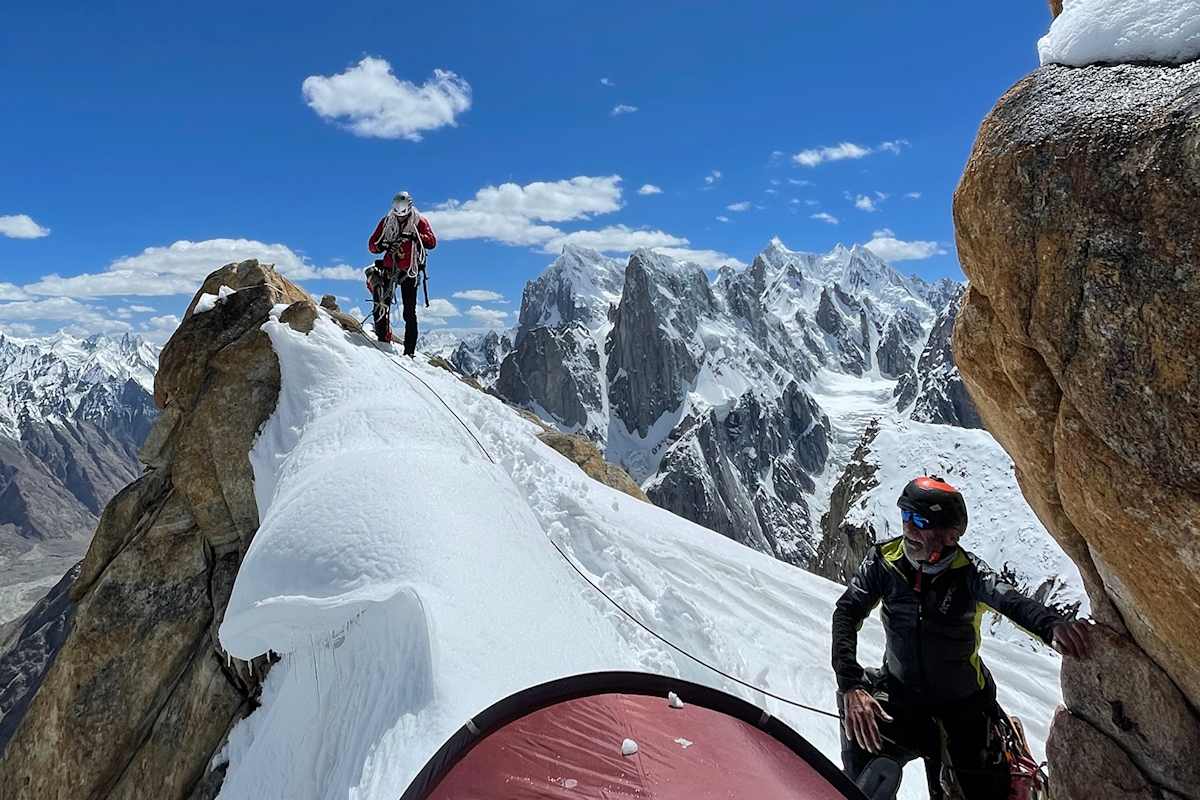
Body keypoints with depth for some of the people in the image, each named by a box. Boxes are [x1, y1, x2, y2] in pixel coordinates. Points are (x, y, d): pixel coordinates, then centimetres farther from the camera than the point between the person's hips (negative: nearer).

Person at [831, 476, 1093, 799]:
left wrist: (1053, 625, -63)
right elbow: (847, 613, -23)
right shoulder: (884, 560, -17)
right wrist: (851, 685, -38)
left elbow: (1011, 600, -39)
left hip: (964, 703, 0)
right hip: (901, 692, 1)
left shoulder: (967, 572, -20)